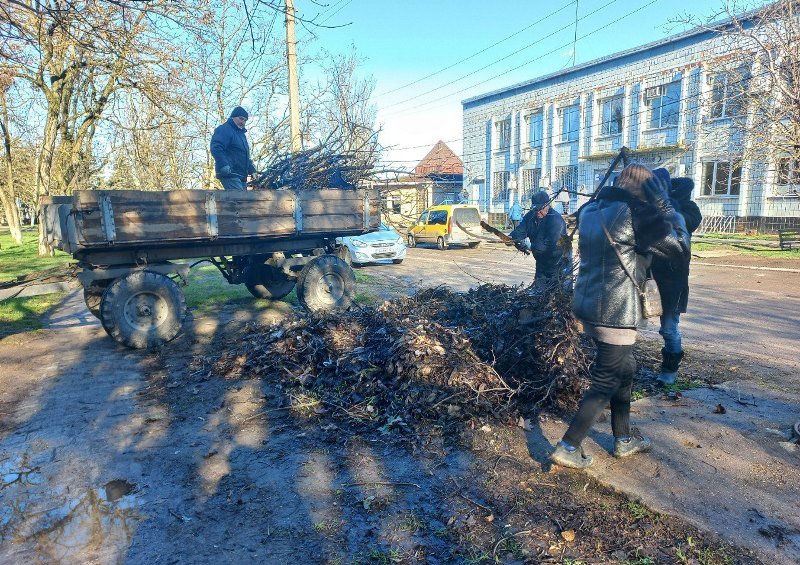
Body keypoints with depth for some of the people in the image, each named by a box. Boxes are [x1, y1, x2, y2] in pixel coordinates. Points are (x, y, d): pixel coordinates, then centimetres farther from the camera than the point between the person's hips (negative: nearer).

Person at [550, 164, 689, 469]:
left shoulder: (591, 211, 6)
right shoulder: (636, 213, -15)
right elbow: (680, 247, -8)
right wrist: (666, 207, 0)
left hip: (587, 306, 8)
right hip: (615, 314, -8)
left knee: (625, 367, 23)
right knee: (606, 382, 4)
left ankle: (623, 440, 36)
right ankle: (568, 448, 10)